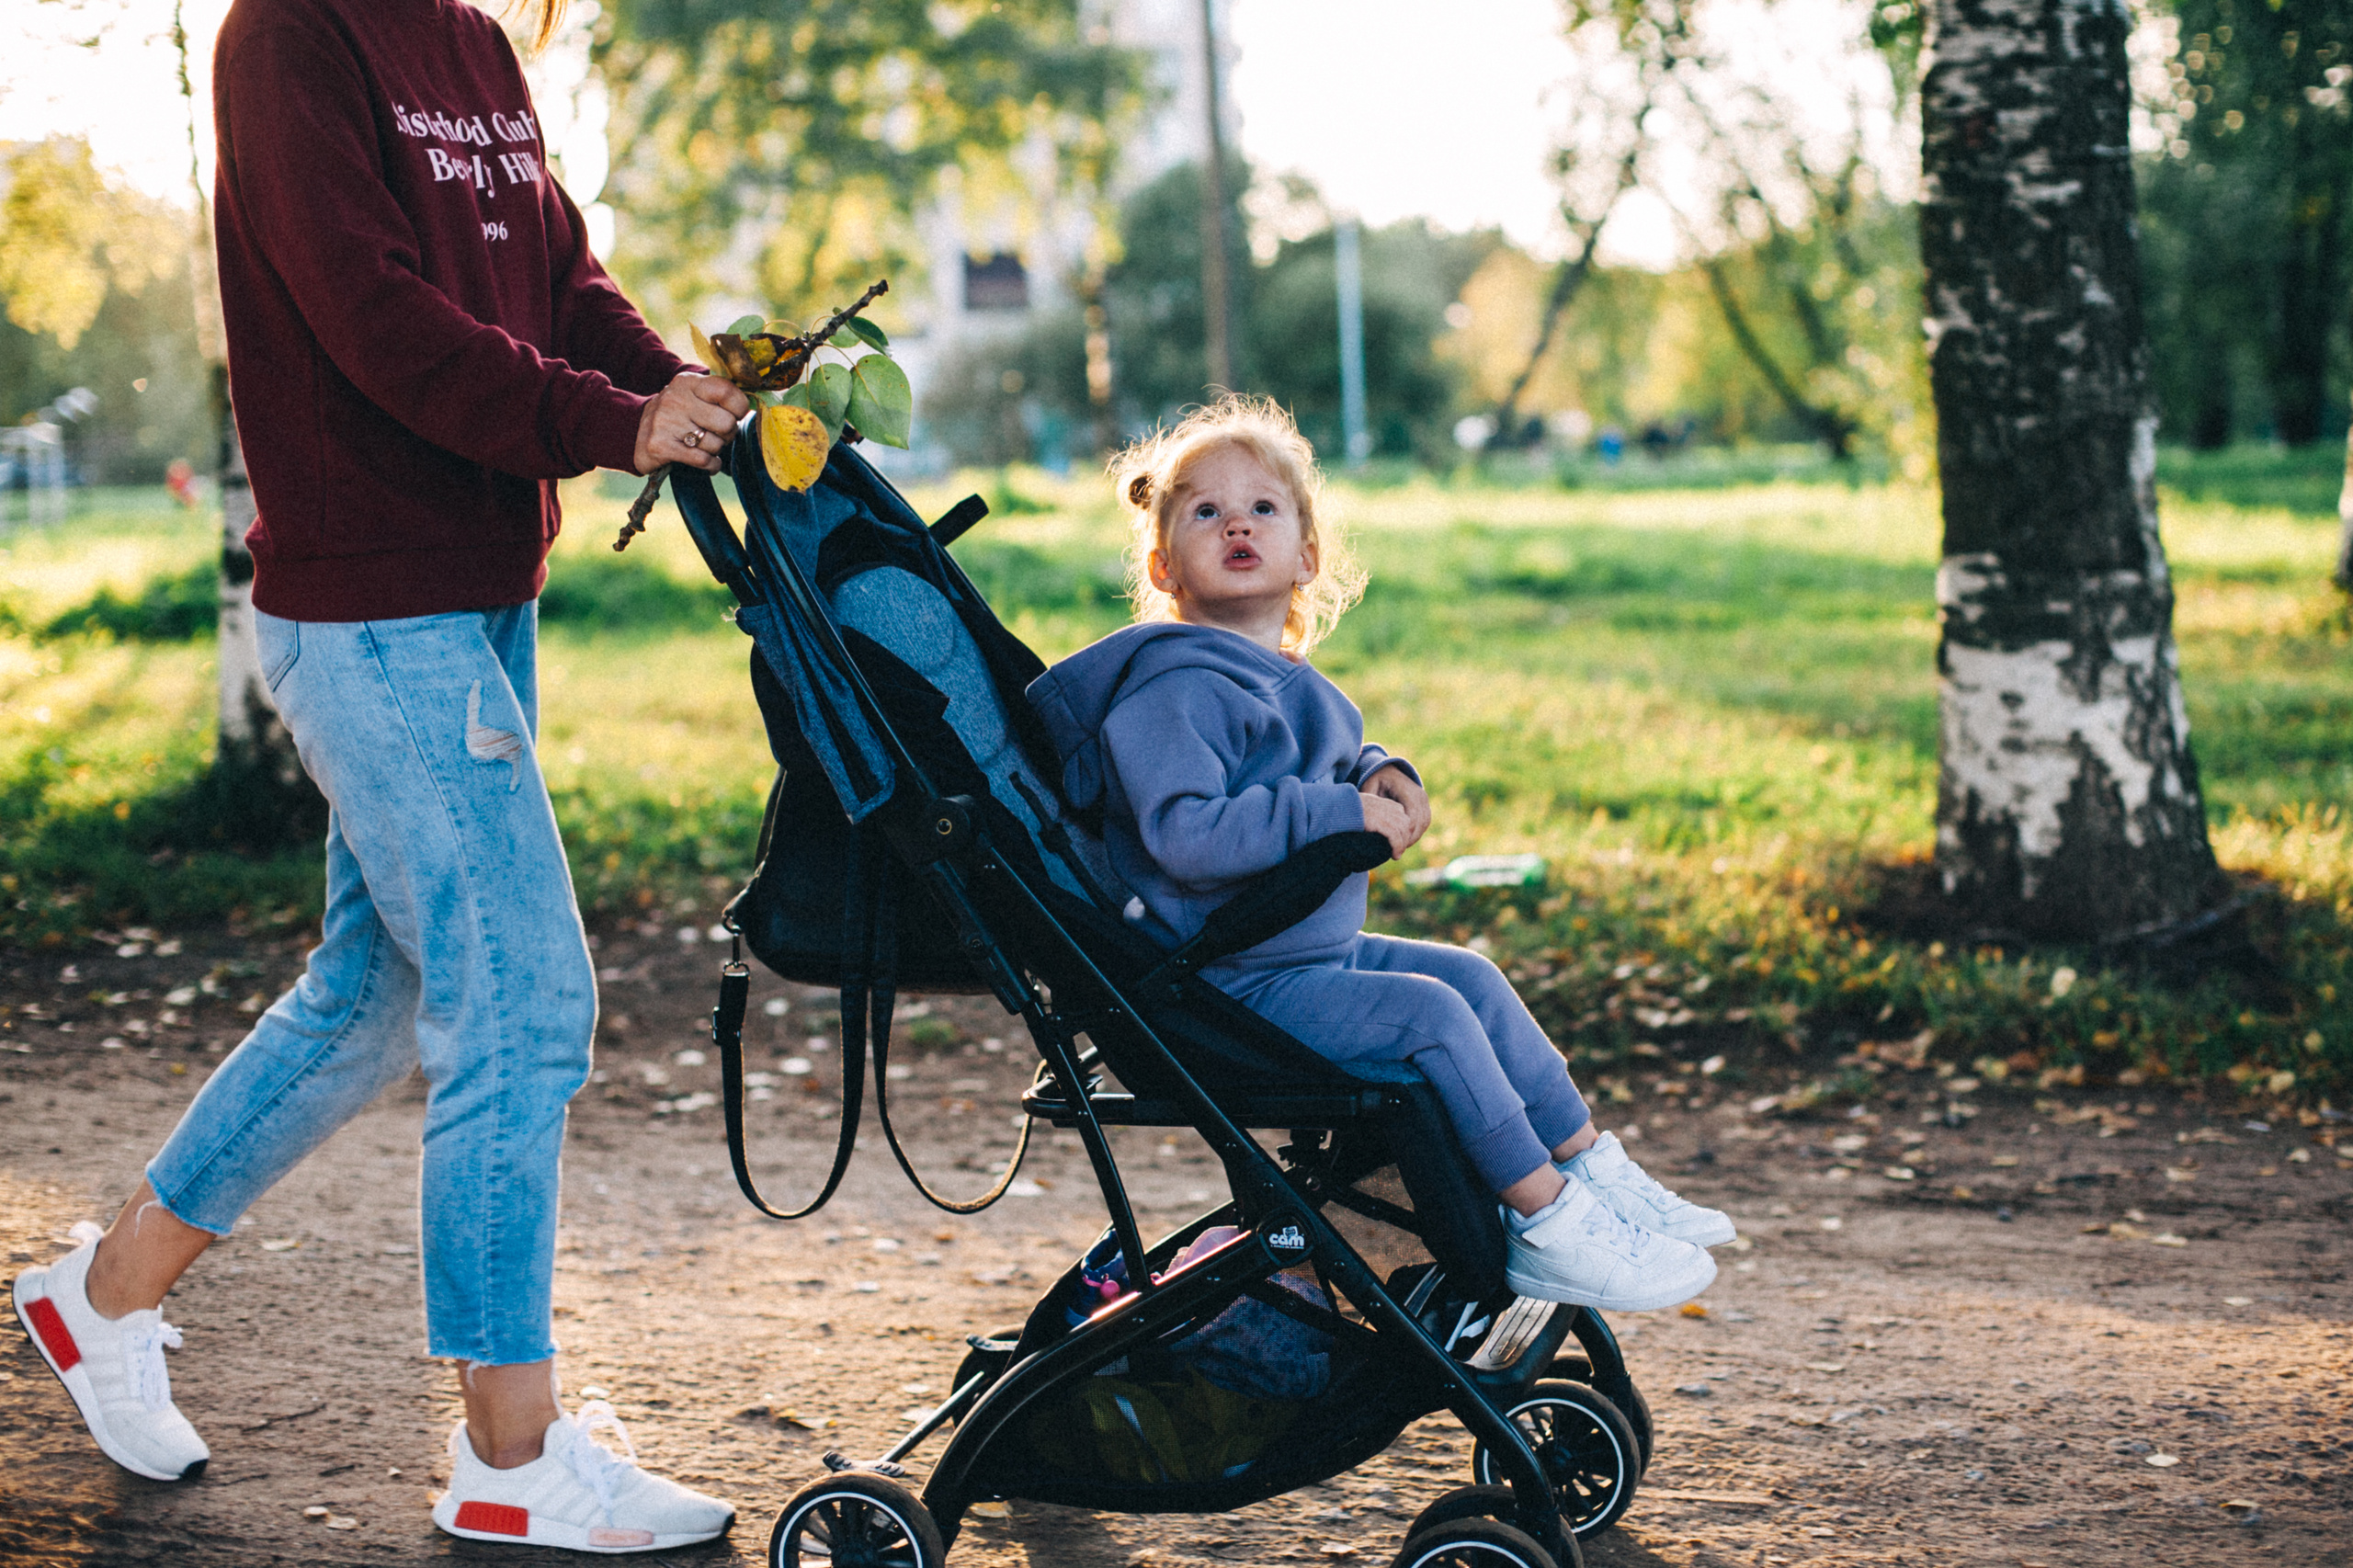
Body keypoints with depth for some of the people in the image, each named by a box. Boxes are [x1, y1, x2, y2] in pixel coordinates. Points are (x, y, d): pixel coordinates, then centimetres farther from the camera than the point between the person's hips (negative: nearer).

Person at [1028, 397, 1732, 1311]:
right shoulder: (1175, 686, -20)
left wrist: (1382, 776, 5)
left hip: (1317, 953, 10)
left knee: (1473, 977, 10)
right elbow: (1186, 833, -31)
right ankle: (1549, 1227, -14)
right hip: (1237, 982, -10)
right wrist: (1342, 814, -26)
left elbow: (1335, 764, 30)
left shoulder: (1288, 681, 13)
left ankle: (1591, 1167, 19)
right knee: (1430, 1011, -19)